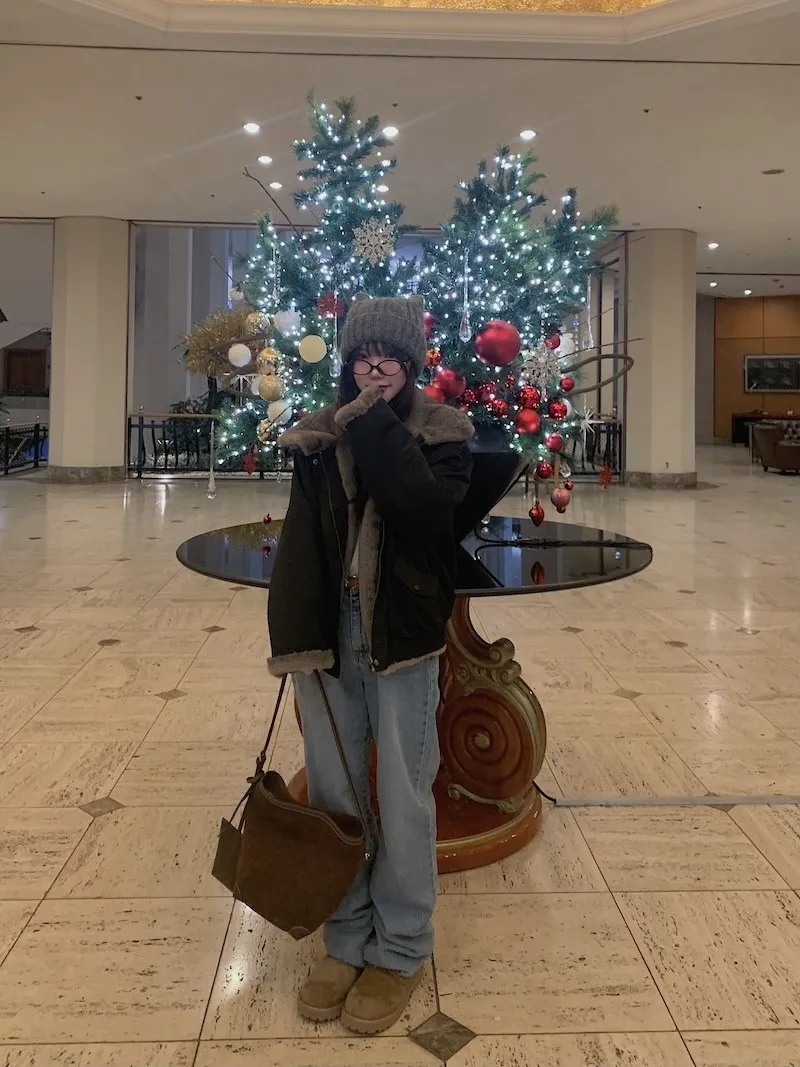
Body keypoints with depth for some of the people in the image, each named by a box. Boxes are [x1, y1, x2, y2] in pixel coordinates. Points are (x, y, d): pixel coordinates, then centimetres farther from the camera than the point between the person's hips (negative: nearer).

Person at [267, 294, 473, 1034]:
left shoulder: (442, 433, -2)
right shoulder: (319, 436, 6)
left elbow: (423, 507, -22)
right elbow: (297, 543, 1)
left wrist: (377, 422, -17)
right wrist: (293, 636, -7)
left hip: (402, 637, -3)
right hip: (329, 635, 3)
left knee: (402, 799, 5)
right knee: (333, 795, 12)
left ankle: (401, 950, 25)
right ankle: (348, 940, 30)